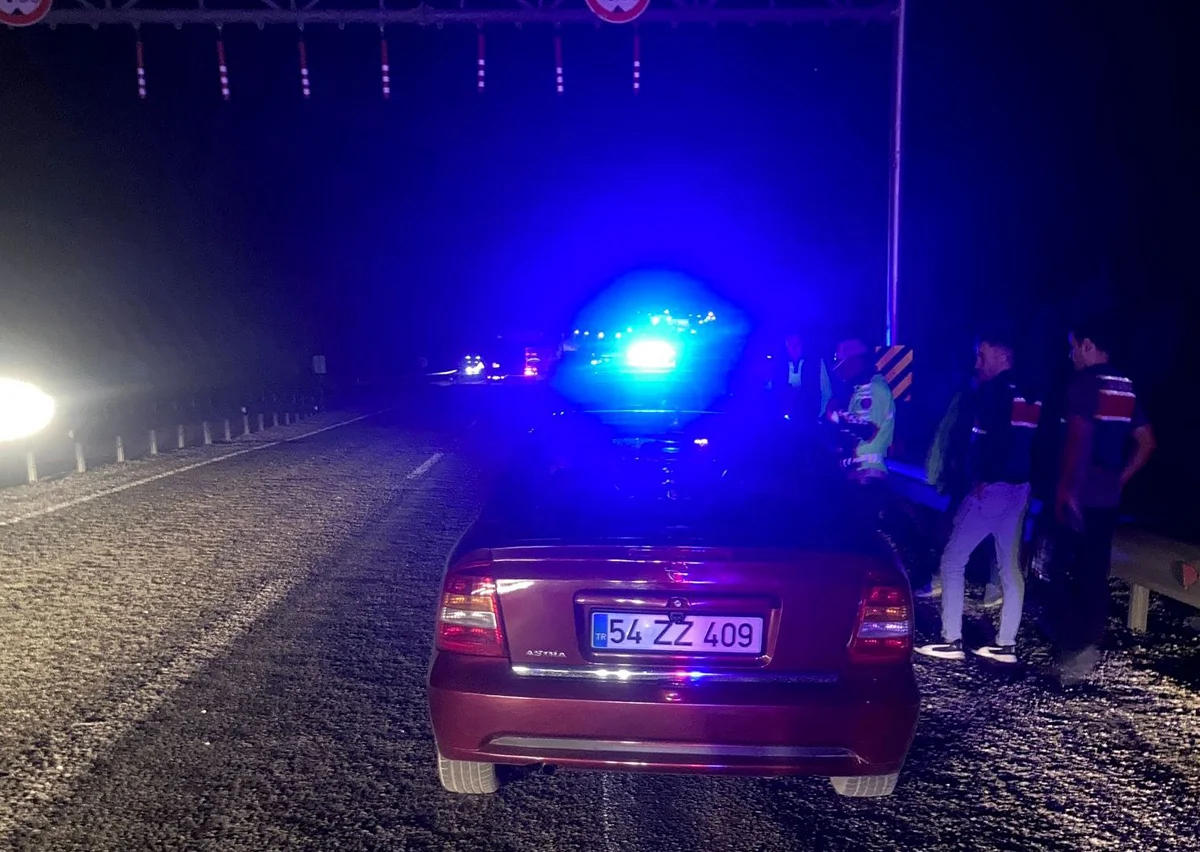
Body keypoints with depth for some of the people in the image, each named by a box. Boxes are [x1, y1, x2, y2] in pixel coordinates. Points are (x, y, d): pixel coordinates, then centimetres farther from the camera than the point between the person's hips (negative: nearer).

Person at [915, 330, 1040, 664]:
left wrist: (981, 477, -15)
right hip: (1020, 488, 9)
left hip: (992, 487, -9)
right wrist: (1026, 477, 15)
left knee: (952, 560, 0)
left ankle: (951, 641, 1)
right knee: (1010, 567, 10)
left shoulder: (995, 391, -10)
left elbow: (991, 437, -22)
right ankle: (1006, 645, 16)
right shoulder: (1029, 395, 15)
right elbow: (1031, 440, 15)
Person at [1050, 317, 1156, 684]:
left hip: (1079, 496, -8)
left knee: (1069, 574, -2)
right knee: (1096, 573, 13)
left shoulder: (1084, 383, -12)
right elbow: (1146, 443, 17)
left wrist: (1064, 488, -18)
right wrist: (1120, 480, 16)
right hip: (1108, 498, 8)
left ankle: (1073, 653, 1)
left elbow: (1078, 439, -21)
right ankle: (1090, 647, 19)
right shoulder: (1126, 388, 13)